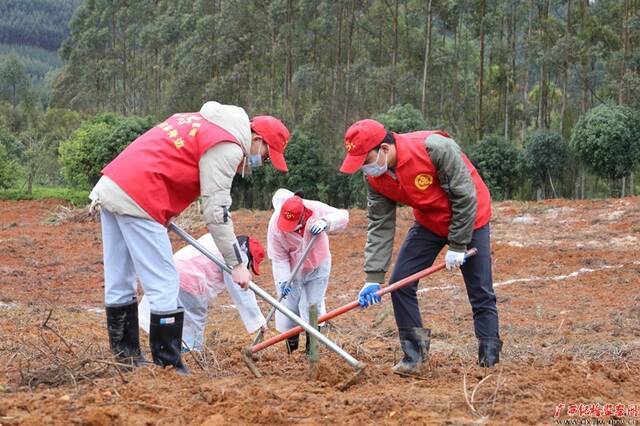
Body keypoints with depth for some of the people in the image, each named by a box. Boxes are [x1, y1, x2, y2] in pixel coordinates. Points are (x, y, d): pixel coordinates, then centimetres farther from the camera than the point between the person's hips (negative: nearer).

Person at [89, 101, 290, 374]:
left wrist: (164, 216, 20)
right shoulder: (228, 147, -6)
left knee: (118, 284, 14)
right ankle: (168, 366, -1)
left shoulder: (206, 122, 22)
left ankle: (126, 357, 23)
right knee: (164, 286, -4)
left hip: (111, 186, 10)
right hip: (137, 200, -10)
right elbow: (216, 211, -11)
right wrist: (237, 264, -6)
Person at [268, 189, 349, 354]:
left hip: (317, 268, 0)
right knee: (289, 305, 1)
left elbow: (343, 216, -22)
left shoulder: (315, 209, -27)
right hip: (291, 270, 0)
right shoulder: (275, 224, -27)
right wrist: (283, 280, -31)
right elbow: (278, 257, -21)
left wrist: (325, 222, -42)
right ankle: (291, 347, 24)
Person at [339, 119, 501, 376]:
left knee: (481, 294, -4)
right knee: (400, 283, -4)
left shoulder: (436, 149, -34)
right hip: (429, 223, 6)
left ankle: (490, 361, 6)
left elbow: (465, 196, -25)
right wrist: (373, 277, -18)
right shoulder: (374, 176, -14)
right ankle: (414, 356, 7)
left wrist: (457, 246, -20)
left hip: (468, 219, -5)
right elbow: (380, 226, -11)